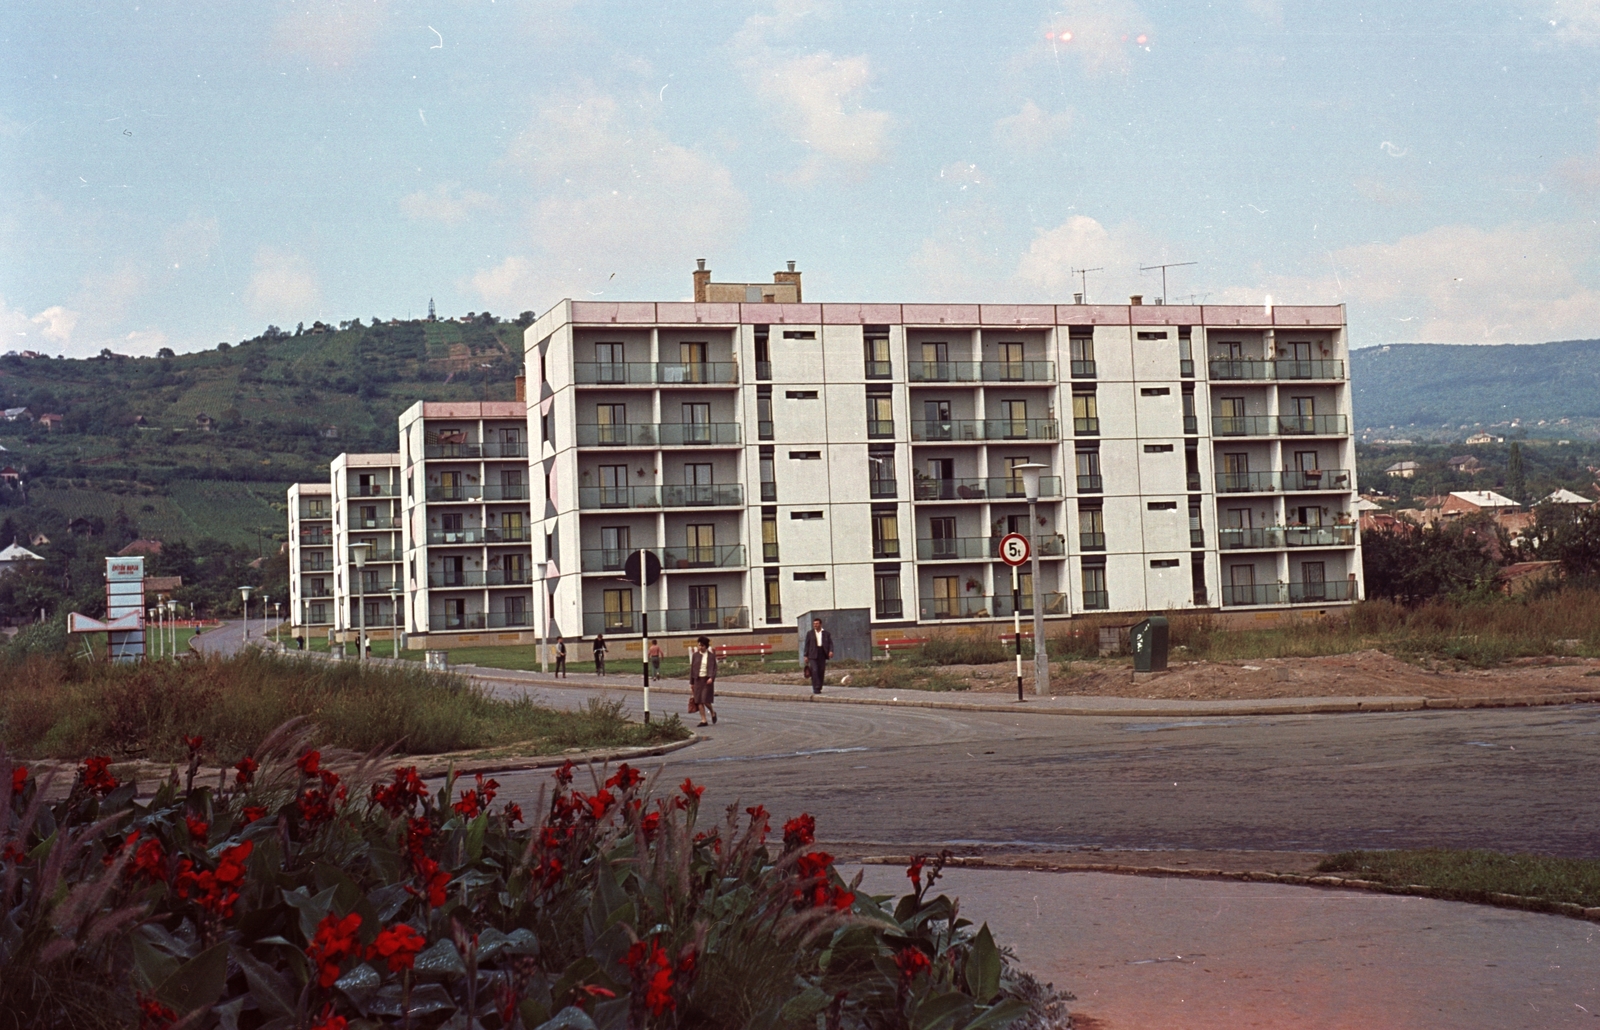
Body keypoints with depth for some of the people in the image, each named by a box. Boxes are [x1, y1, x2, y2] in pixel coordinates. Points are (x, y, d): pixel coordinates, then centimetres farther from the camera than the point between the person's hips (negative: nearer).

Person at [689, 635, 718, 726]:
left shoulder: (711, 655, 0)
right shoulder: (695, 655, 6)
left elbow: (714, 668, -2)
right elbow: (692, 668, 9)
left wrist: (711, 678, -18)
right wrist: (691, 682, 8)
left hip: (707, 680, -3)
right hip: (698, 679, 3)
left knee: (705, 700, -9)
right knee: (699, 701, 0)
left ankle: (713, 713, 21)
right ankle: (703, 720, 7)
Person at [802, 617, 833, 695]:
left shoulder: (826, 633, 10)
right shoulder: (810, 634, 10)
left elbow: (830, 643, 6)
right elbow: (807, 645, 9)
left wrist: (831, 651, -13)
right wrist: (805, 655, 2)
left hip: (822, 654, 2)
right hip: (813, 655, -2)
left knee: (821, 672, 2)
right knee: (814, 671, -13)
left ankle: (819, 688, 12)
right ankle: (816, 688, -15)